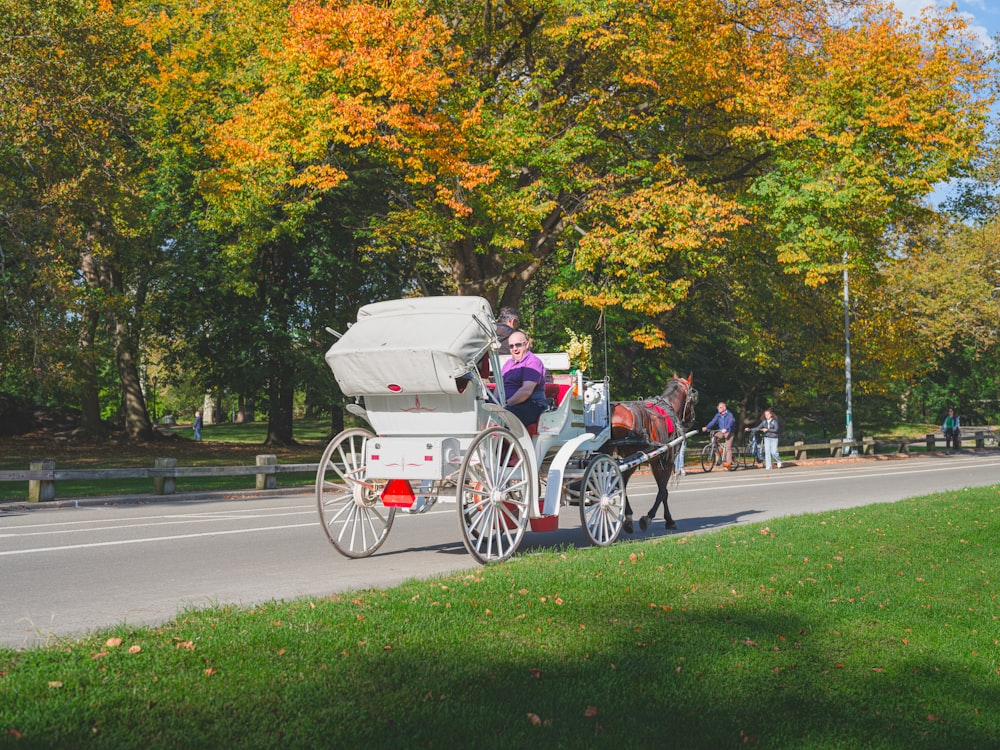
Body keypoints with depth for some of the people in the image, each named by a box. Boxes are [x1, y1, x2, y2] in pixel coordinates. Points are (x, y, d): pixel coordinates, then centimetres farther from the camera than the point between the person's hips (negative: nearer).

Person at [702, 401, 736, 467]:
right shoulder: (718, 415, 7)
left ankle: (728, 462, -9)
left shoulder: (729, 414, -10)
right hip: (721, 432, 5)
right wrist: (706, 427, -21)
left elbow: (730, 422, -25)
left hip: (728, 432, -5)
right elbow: (713, 421, -5)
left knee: (728, 448, -12)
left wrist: (726, 429, -43)